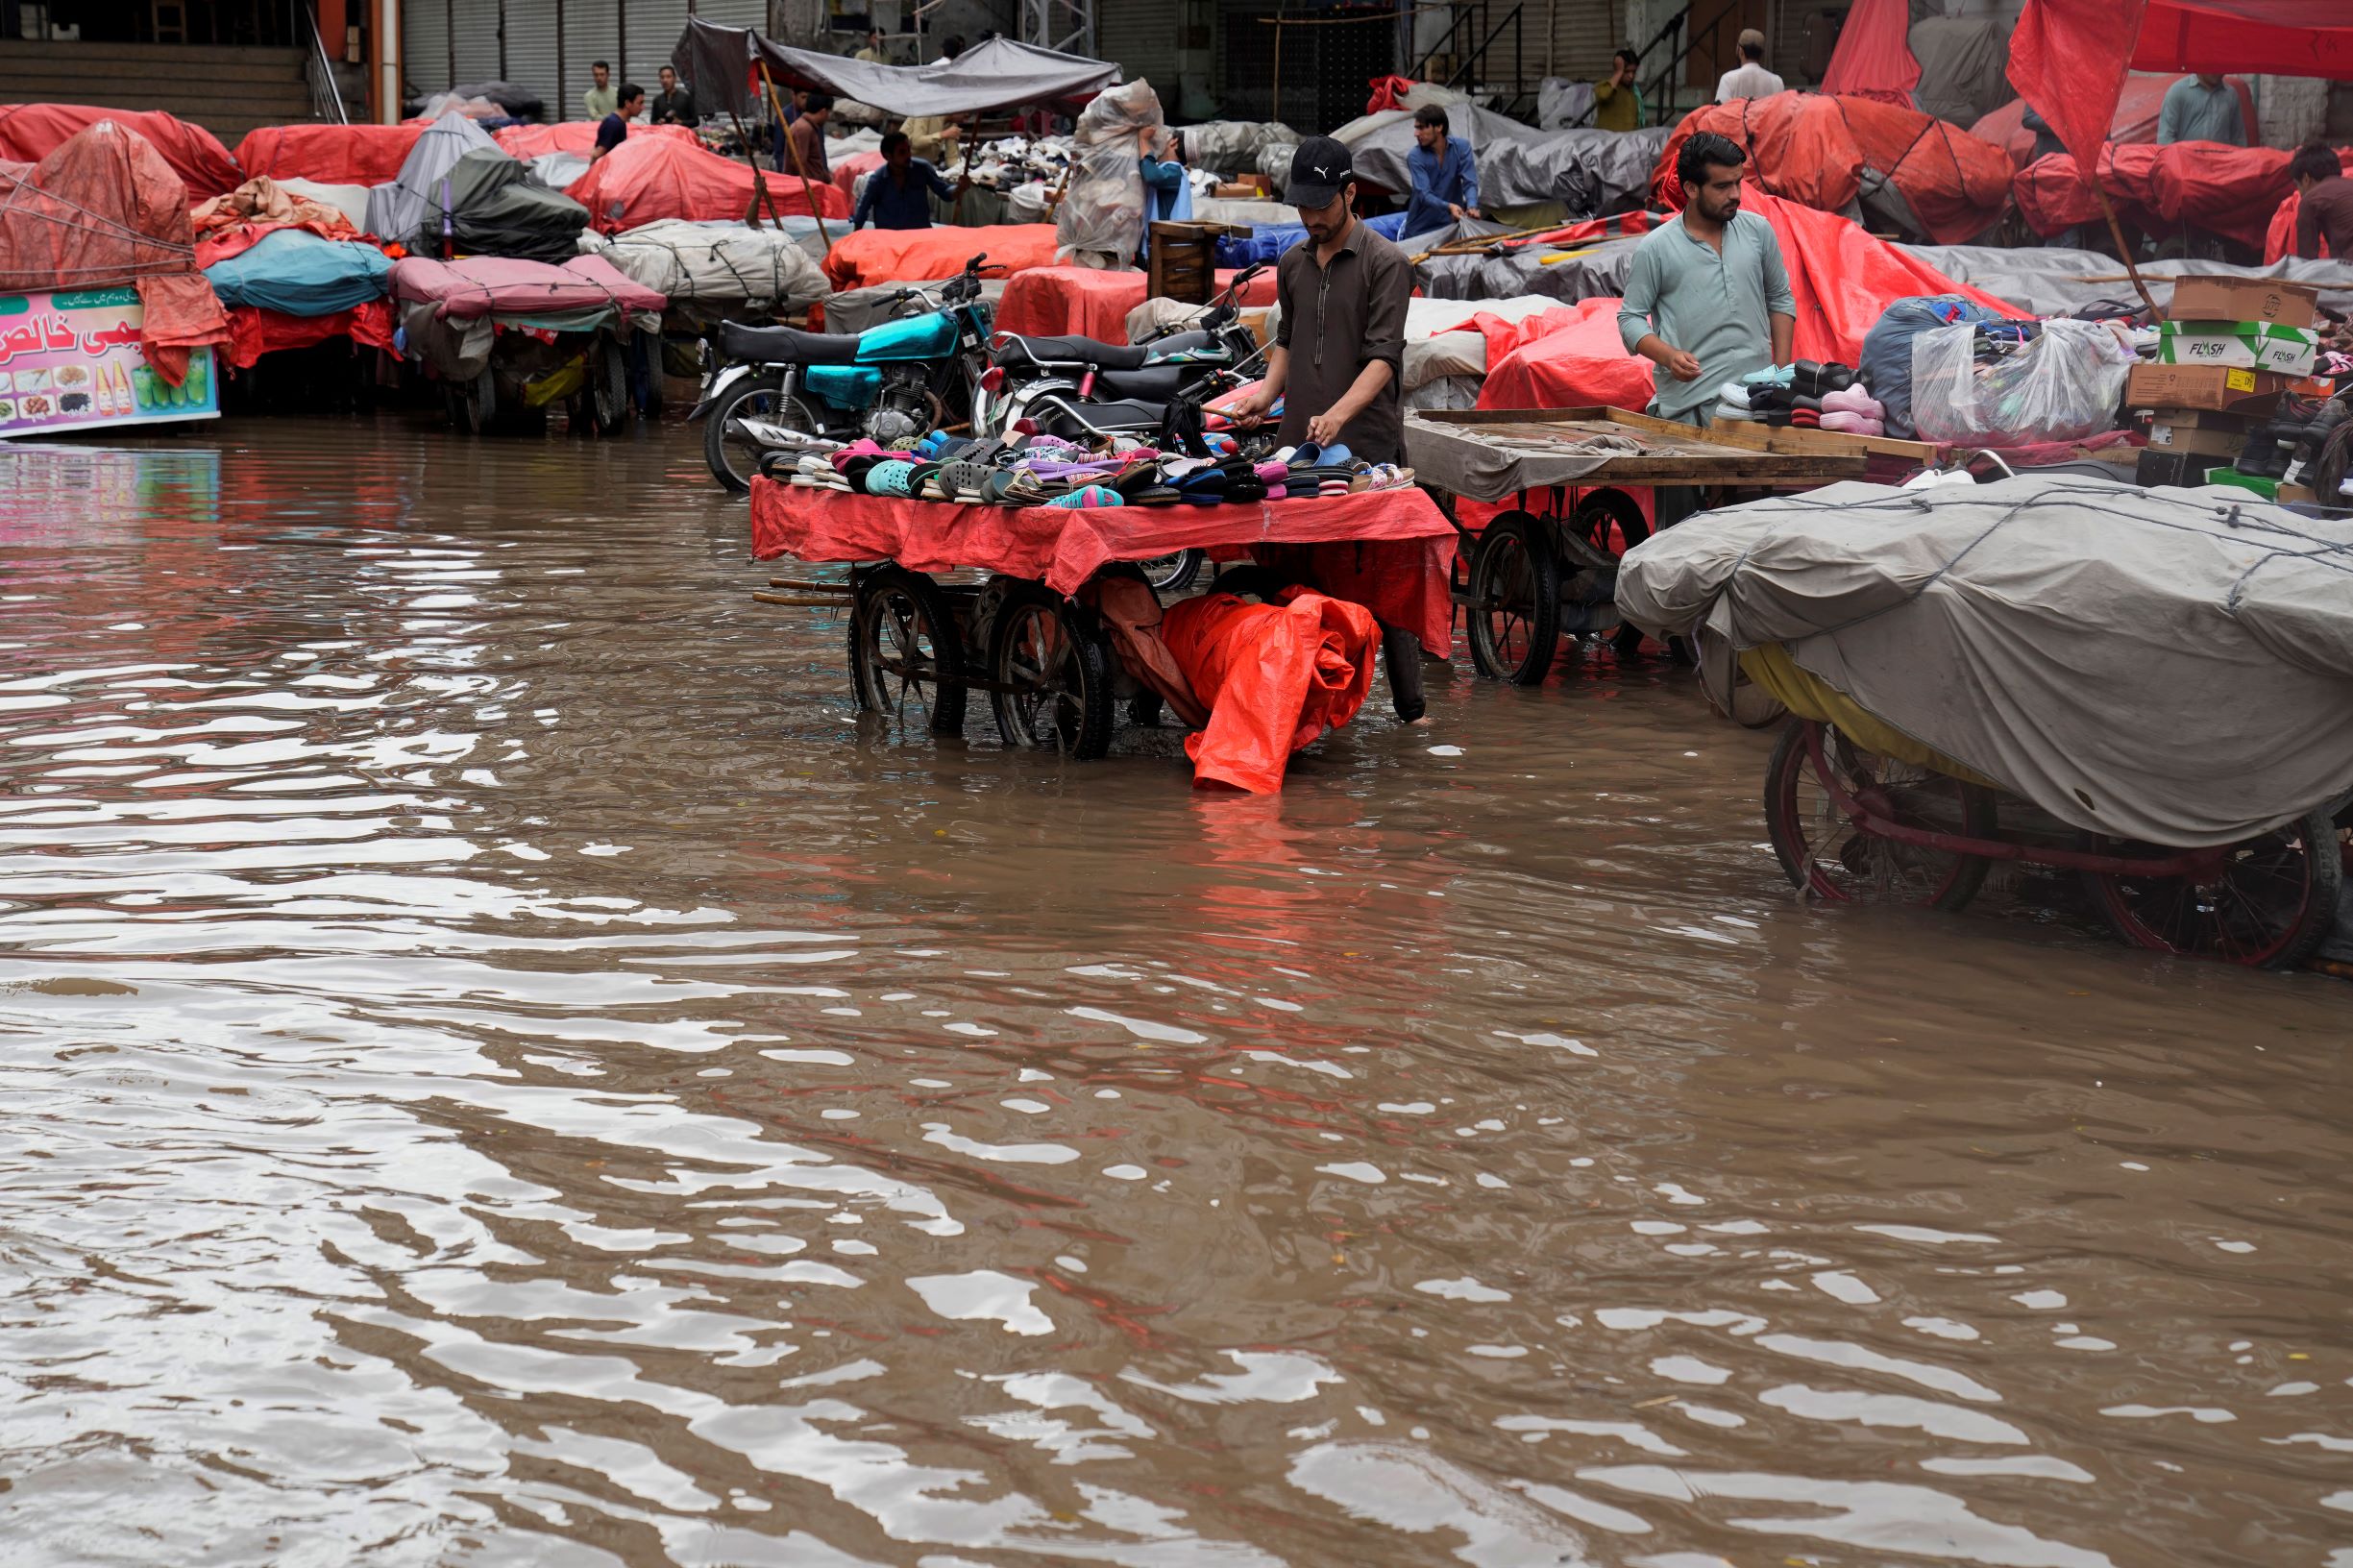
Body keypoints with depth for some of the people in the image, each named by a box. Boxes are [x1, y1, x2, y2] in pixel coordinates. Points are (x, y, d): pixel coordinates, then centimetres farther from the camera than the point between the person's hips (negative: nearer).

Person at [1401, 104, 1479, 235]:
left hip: (1451, 224, 1)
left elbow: (1469, 182, -13)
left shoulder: (1461, 147, -6)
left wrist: (1472, 207, -33)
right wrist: (1449, 207, -39)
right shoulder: (1415, 157, -13)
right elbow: (1424, 194, -21)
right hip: (1420, 228, -1)